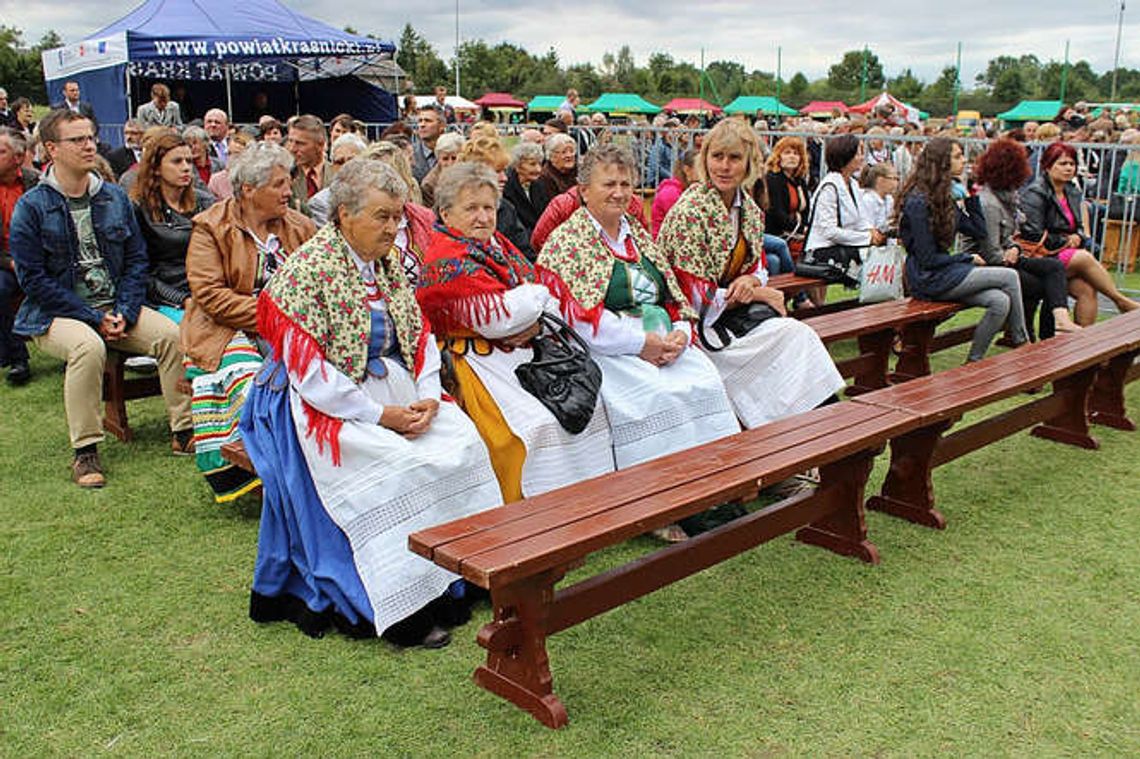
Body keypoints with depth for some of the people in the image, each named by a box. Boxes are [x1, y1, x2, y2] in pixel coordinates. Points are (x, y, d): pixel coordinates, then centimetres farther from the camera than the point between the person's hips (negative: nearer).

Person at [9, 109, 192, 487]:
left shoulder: (115, 197, 9)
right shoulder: (31, 207, -4)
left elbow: (136, 259, 9)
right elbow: (34, 279, -9)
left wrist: (124, 312, -7)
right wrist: (96, 319, -16)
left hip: (116, 307, 4)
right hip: (56, 314, -4)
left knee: (171, 334, -20)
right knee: (88, 346, -35)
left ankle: (183, 432, -11)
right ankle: (85, 452, -24)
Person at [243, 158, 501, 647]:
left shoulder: (388, 266, 11)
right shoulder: (307, 271, -11)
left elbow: (421, 336, 12)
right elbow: (307, 371, -16)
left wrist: (428, 398, -7)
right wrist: (379, 415, -18)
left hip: (398, 395, 7)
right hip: (331, 405, -7)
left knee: (463, 443, -14)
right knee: (397, 467, -27)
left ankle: (458, 578, -5)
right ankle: (405, 611, -15)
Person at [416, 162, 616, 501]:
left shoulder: (499, 245, 15)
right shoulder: (445, 262, -11)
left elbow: (549, 301, 10)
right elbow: (498, 318, -22)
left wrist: (537, 322, -14)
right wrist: (537, 295, -4)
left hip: (525, 349, 8)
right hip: (479, 358, -8)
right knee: (539, 423, -24)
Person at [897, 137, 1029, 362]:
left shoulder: (943, 196, 13)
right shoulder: (918, 202, -16)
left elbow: (979, 231, 14)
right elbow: (928, 259, -16)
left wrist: (971, 196, 8)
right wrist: (968, 258, -7)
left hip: (944, 273, 9)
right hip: (929, 280, -9)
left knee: (1001, 302, -10)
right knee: (1009, 277, -8)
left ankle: (974, 361, -1)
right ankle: (1022, 343, 6)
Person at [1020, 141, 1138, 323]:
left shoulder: (1072, 192, 16)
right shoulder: (1034, 194, -9)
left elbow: (1079, 227, 23)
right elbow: (1033, 236, -16)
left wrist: (1077, 237, -1)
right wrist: (1065, 241, -7)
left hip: (1067, 253, 7)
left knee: (1087, 290, -20)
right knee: (1085, 257, -28)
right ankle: (1121, 301, -11)